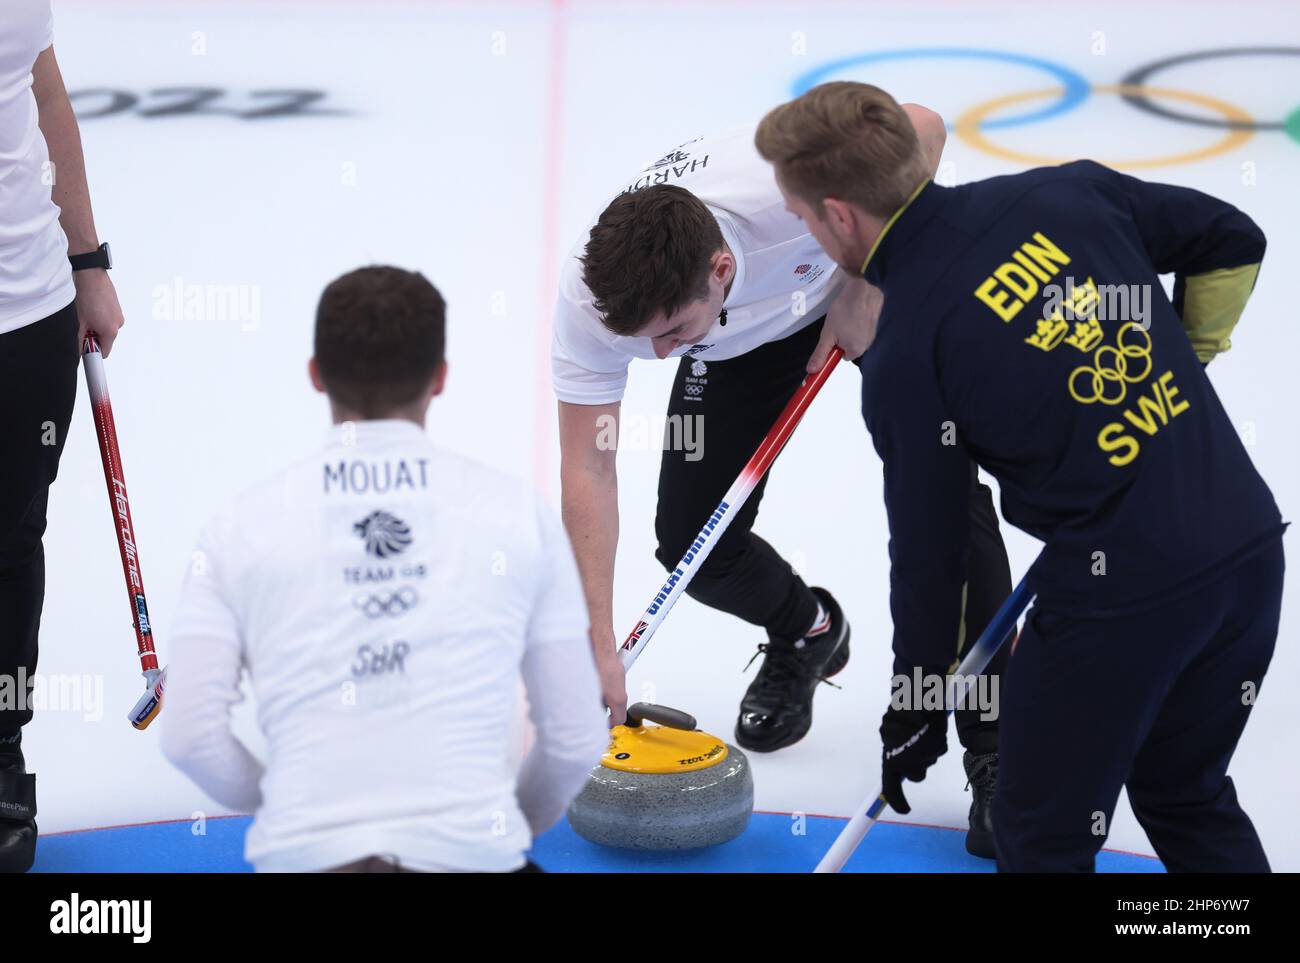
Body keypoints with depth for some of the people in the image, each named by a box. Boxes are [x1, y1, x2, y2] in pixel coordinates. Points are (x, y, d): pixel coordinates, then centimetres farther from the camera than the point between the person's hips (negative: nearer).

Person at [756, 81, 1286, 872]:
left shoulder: (904, 358, -11)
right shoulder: (1069, 191, 2)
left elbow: (929, 545, -2)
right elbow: (1232, 244, 12)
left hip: (1119, 596, -6)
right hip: (1253, 542, 6)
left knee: (1044, 836, 14)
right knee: (1188, 797, 26)